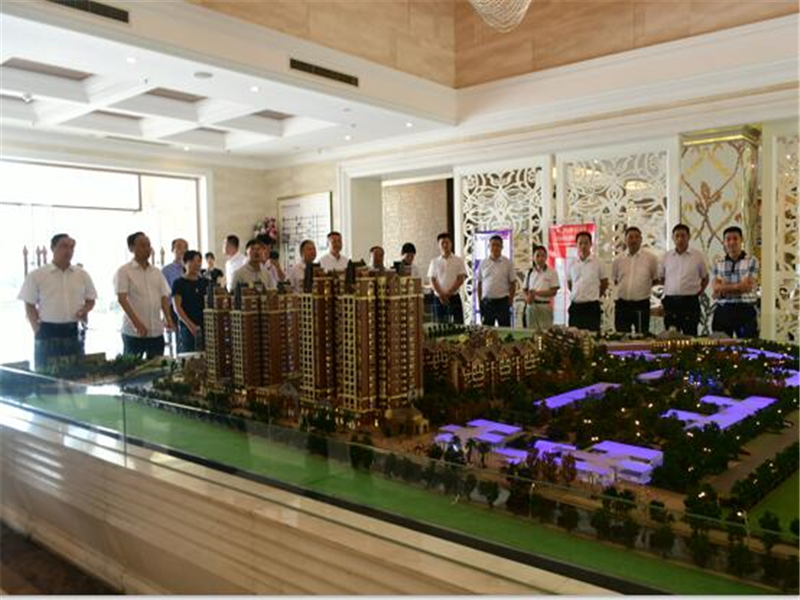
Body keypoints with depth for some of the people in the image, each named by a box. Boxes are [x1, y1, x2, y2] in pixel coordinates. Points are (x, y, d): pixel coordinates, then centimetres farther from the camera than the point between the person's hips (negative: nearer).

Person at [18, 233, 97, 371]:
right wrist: (38, 330, -6)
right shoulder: (36, 276, -2)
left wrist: (85, 310, -7)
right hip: (48, 333, -3)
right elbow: (30, 305, 1)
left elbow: (90, 299, 15)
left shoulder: (82, 275, 7)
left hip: (74, 332, 3)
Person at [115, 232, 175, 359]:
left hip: (157, 331, 4)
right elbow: (121, 298, -11)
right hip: (134, 333, -4)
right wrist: (137, 323, -21)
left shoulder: (157, 272, 13)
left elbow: (164, 297, 11)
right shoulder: (124, 271, -2)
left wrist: (168, 319, -5)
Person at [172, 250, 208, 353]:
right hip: (187, 327, -4)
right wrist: (190, 324, -18)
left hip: (204, 326, 4)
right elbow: (177, 307, -7)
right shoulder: (179, 283, 1)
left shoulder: (205, 283, 13)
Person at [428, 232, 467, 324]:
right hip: (438, 298, 2)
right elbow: (432, 280, 3)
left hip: (454, 297, -1)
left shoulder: (459, 260, 3)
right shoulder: (434, 262, 8)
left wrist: (448, 293, -12)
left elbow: (461, 279, -3)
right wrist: (441, 294, -11)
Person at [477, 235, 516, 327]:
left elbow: (513, 283, 4)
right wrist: (479, 301, 5)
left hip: (502, 301, -2)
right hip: (486, 301, 2)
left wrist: (510, 299, -4)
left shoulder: (507, 263, 1)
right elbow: (479, 283, 9)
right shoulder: (483, 263, 6)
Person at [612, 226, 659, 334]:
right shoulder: (618, 260, 7)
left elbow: (656, 280, 11)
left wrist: (644, 287, 7)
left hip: (642, 305, -2)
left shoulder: (650, 259, 1)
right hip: (622, 304, 2)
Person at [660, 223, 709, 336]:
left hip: (690, 302, -2)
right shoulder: (666, 257, 8)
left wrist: (697, 293, 3)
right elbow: (662, 277, 17)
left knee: (690, 337, 1)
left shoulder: (697, 256, 2)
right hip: (670, 302, 2)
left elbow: (705, 278, 12)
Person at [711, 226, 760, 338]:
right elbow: (716, 289, -1)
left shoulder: (752, 261, 2)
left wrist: (724, 288, -5)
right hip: (722, 311, 2)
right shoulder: (718, 264, 9)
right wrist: (738, 287, -10)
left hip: (745, 311, -2)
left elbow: (747, 287, -8)